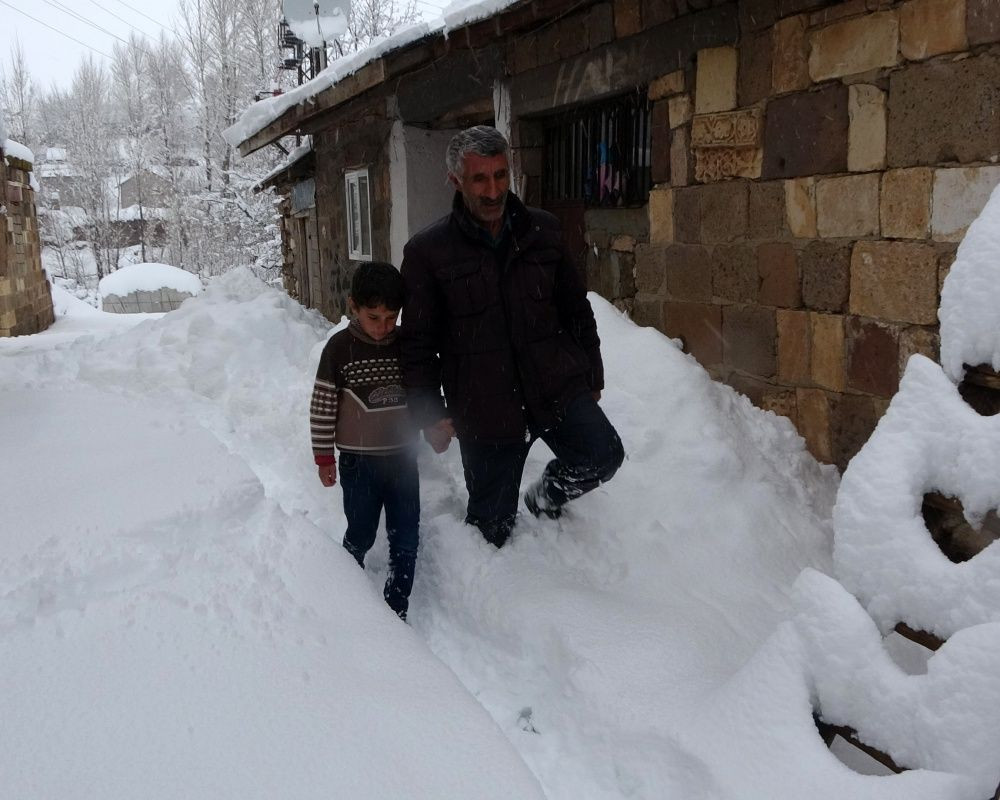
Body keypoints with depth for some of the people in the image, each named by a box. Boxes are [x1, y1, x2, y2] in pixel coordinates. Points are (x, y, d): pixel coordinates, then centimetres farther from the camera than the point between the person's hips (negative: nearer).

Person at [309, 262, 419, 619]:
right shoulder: (340, 348, -12)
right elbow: (322, 405, -7)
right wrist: (324, 457, -4)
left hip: (403, 457, 3)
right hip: (359, 461, -3)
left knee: (406, 538, 8)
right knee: (361, 535, 10)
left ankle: (397, 609, 22)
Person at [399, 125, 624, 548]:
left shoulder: (543, 230, 6)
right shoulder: (427, 251, -3)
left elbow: (576, 310, 15)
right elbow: (417, 343, 0)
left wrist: (591, 377, 16)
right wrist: (430, 413, -3)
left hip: (556, 386, 3)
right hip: (484, 409, -2)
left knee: (603, 455, -17)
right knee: (492, 522, 6)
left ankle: (548, 494, 15)